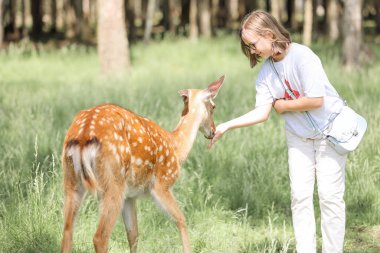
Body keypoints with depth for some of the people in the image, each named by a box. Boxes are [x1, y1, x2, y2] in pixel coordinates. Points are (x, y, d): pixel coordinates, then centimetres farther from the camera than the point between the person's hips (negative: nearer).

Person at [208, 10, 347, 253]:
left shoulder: (302, 56, -24)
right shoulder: (266, 73, -5)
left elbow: (316, 100, -28)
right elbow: (262, 113, -8)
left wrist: (283, 106, -14)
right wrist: (226, 126, -17)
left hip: (330, 131, -6)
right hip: (299, 137, 6)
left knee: (330, 195, -4)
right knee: (300, 196, 2)